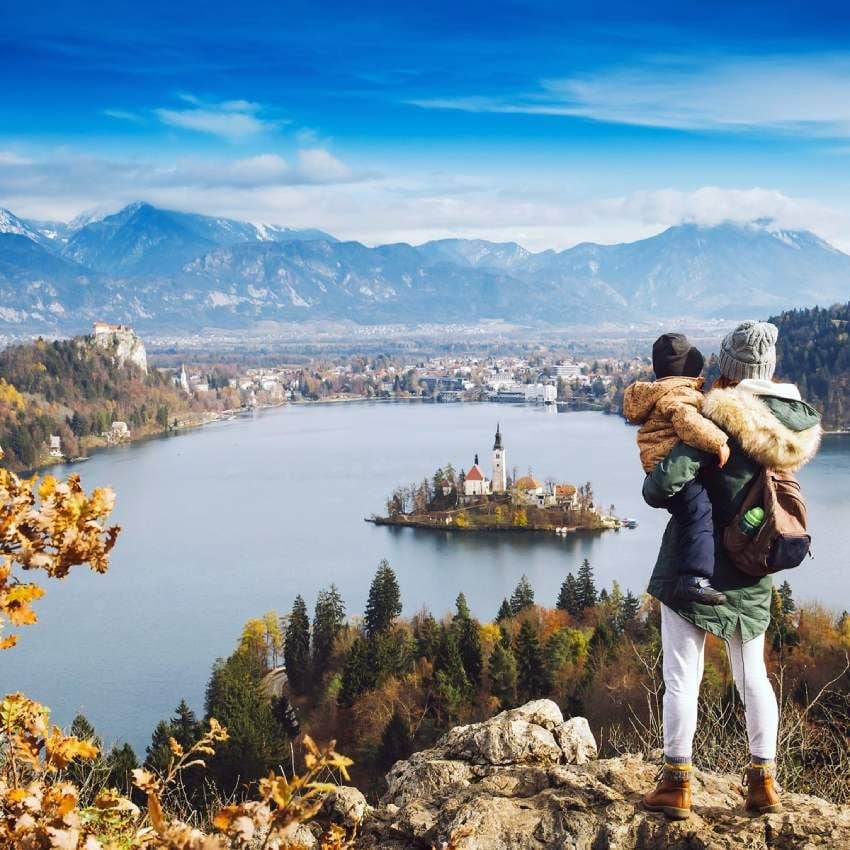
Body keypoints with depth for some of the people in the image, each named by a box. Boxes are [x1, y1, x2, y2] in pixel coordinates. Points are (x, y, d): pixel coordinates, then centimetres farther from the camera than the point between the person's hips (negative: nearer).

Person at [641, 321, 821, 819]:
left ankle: (677, 783, 8)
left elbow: (664, 486, -25)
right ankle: (764, 782, 20)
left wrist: (655, 484, -2)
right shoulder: (799, 420, -2)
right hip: (753, 573, 6)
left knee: (682, 675, 3)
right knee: (753, 675, 17)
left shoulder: (719, 417, -19)